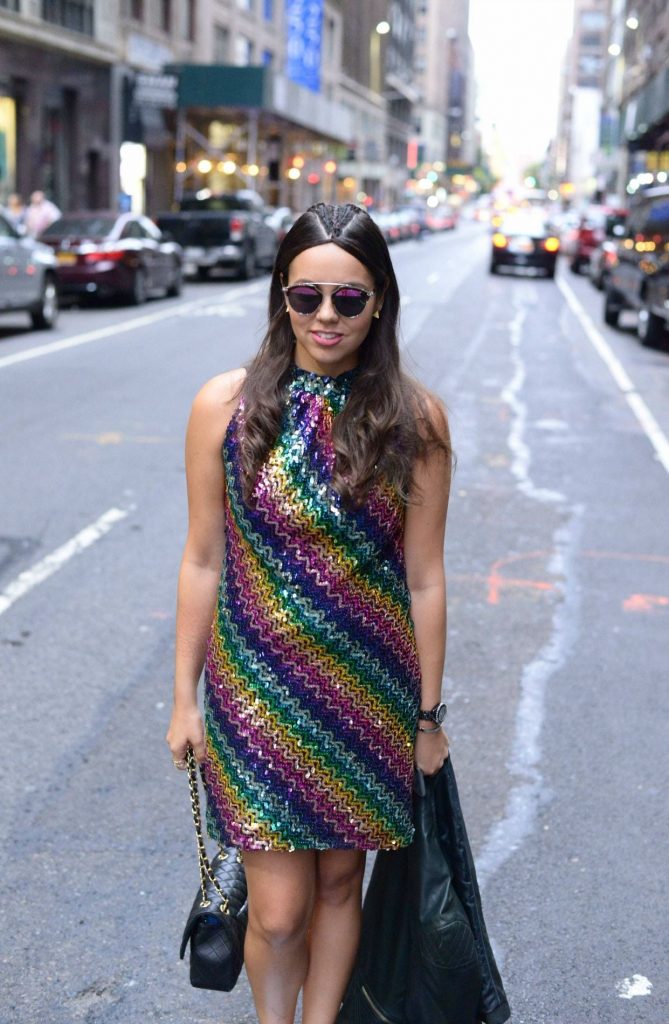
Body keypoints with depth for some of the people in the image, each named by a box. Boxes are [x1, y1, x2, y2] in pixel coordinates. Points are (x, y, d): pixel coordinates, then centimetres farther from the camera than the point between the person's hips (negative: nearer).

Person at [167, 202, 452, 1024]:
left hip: (371, 692, 1)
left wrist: (429, 714, 3)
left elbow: (423, 576, -2)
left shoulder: (414, 418, -6)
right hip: (258, 689, -1)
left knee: (339, 882, 16)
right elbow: (202, 562, -1)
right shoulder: (226, 405, -7)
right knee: (279, 911, 3)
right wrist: (184, 700, 3)